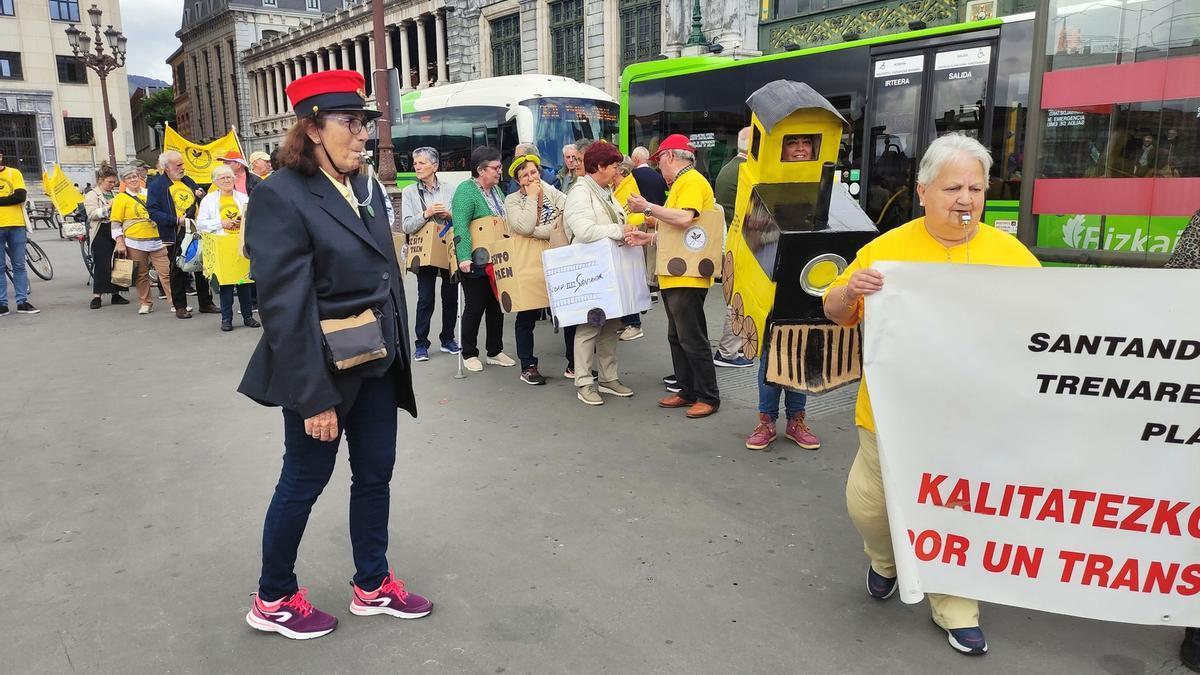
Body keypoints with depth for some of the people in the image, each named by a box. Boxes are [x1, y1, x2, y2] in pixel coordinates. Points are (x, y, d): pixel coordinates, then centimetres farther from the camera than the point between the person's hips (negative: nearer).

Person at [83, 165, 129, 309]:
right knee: (101, 265, -6)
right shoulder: (92, 195, 0)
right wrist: (108, 207, -20)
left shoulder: (116, 194, 15)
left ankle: (115, 294, 15)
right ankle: (96, 296, -1)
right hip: (101, 234, -5)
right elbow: (92, 214, -13)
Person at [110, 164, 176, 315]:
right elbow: (115, 223, 1)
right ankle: (145, 303, 17)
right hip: (135, 243, -2)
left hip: (157, 241, 2)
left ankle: (175, 302, 0)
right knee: (141, 275, 6)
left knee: (166, 272, -3)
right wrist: (120, 243, -7)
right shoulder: (121, 198, 2)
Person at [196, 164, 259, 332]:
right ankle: (226, 318, 5)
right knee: (225, 282, -3)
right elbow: (200, 224, 1)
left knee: (245, 280, 1)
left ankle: (248, 316, 10)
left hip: (242, 244, 2)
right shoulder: (208, 199, 8)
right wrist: (221, 223, -9)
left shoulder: (243, 198, 15)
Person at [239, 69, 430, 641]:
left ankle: (372, 585, 33)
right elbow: (285, 308, -21)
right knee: (304, 482, 9)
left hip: (379, 364, 7)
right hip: (323, 371, -7)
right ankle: (272, 600, 31)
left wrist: (399, 354, 11)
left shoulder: (366, 188, 6)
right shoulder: (280, 197, -17)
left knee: (375, 474, 15)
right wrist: (314, 396, -21)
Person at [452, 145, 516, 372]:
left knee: (497, 305, 12)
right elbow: (460, 226, -24)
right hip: (476, 264, -8)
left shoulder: (496, 190, 12)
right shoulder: (466, 191, -14)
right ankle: (469, 354, 15)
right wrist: (464, 257, -33)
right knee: (475, 307, 1)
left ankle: (495, 352, 24)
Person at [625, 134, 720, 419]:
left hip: (687, 278, -10)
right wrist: (650, 237, 14)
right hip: (674, 276, 10)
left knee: (692, 339, -4)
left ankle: (708, 397, 6)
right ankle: (687, 392, 22)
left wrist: (648, 208, -20)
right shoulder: (681, 183, 19)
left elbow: (685, 219, -27)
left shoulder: (692, 181, -11)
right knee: (677, 338, 14)